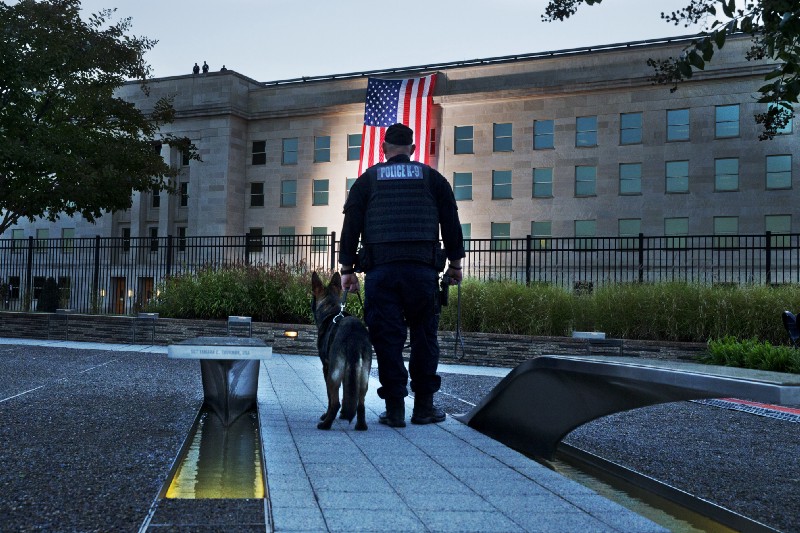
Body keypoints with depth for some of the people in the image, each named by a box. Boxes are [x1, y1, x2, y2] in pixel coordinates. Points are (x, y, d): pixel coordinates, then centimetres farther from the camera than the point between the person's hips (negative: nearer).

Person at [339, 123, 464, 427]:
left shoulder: (367, 180, 11)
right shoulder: (432, 179, 12)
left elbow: (351, 226, 6)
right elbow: (451, 222, 10)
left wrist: (347, 269, 8)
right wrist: (455, 262, 16)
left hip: (380, 270, 0)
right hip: (422, 268, 0)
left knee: (387, 338, 2)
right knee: (424, 336, 8)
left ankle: (395, 409, 3)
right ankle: (424, 406, 11)